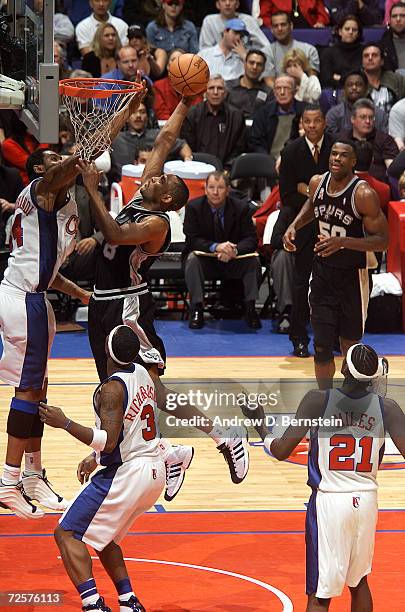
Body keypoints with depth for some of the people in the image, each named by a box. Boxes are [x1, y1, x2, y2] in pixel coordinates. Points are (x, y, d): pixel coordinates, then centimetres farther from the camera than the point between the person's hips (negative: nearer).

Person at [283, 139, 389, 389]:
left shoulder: (363, 194, -19)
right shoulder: (317, 182, -2)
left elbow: (382, 241, -19)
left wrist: (343, 242, -31)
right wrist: (295, 225, 4)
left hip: (352, 277, -4)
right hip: (323, 273, 4)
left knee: (350, 346, 10)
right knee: (322, 348, -2)